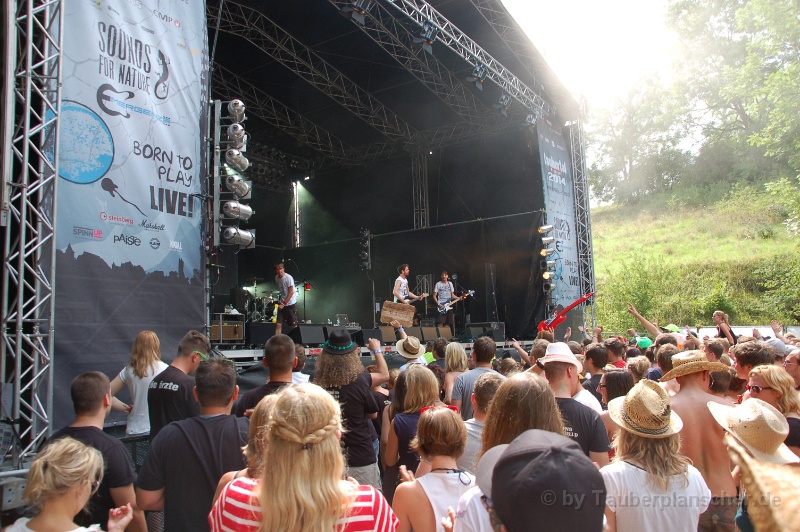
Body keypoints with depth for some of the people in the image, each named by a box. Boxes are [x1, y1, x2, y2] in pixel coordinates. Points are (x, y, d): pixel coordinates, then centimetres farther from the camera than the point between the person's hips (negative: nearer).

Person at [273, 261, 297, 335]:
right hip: (282, 304, 6)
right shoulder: (276, 278, 6)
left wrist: (283, 304, -18)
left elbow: (291, 292, -17)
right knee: (278, 324, -1)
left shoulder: (288, 278, -15)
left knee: (293, 325, 2)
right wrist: (280, 303, 9)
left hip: (290, 304, -6)